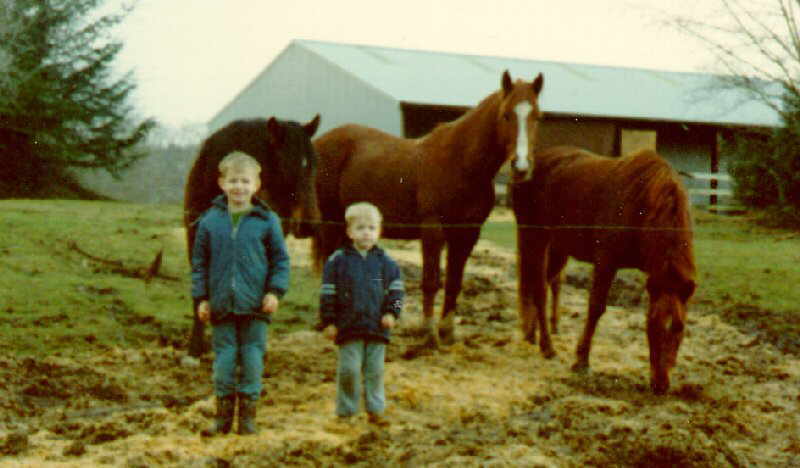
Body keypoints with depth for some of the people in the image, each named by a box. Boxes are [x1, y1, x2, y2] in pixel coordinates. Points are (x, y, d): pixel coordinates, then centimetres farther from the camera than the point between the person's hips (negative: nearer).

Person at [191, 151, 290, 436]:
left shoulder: (266, 220, 0)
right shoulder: (210, 220, 4)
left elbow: (280, 259, 4)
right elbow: (199, 262, 8)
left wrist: (275, 291, -6)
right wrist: (201, 298, 2)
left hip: (255, 305, -1)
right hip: (221, 304, 1)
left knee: (252, 359, 3)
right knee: (224, 360, 5)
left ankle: (248, 415, 14)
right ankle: (224, 414, 15)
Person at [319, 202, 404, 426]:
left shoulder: (384, 261, 7)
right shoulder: (338, 260, 0)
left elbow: (396, 288, 12)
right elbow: (327, 292, 0)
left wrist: (392, 312, -1)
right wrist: (328, 322, -3)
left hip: (377, 327, 2)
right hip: (348, 327, -2)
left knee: (375, 370, 7)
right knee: (348, 369, -2)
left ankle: (375, 410, 17)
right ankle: (345, 411, 10)